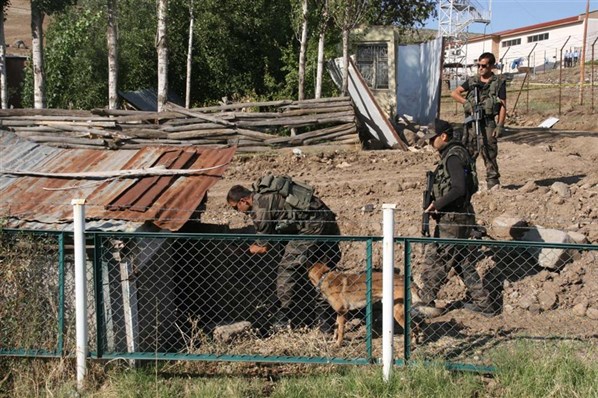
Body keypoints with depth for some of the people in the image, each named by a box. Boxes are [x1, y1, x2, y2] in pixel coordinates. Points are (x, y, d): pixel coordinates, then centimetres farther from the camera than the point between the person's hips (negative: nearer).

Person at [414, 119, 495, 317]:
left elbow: (459, 189, -28)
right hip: (459, 217, 10)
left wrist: (437, 204, -20)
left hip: (452, 220, -10)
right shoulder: (458, 153, 13)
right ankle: (482, 302, 22)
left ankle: (425, 303, 10)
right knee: (462, 260, 17)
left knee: (436, 261, -1)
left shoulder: (453, 157, -17)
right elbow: (471, 187, 20)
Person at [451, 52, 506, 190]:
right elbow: (454, 93, 8)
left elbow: (503, 106, -2)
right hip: (470, 122, 4)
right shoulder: (472, 81, 12)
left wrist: (500, 125, -11)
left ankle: (493, 181, 4)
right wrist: (465, 102, -11)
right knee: (467, 153, 6)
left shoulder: (499, 83, 2)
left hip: (487, 124, -4)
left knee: (489, 154, -3)